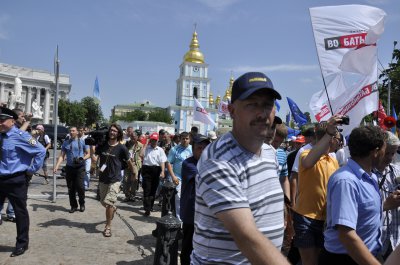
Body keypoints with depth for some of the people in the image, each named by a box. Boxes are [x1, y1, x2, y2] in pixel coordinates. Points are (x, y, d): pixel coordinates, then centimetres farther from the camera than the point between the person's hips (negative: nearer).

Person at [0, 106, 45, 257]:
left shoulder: (20, 136, -15)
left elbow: (41, 151, -19)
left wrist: (32, 170, -14)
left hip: (16, 181, -7)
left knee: (20, 212, 6)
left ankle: (22, 244, 21)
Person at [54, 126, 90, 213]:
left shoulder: (82, 142, 2)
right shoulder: (65, 143, 8)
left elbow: (88, 154, 5)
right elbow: (61, 156, 4)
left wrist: (82, 158, -16)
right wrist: (56, 166, -9)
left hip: (80, 167, -3)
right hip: (69, 167, 3)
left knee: (80, 186, -11)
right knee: (71, 188, 6)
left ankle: (82, 204, 10)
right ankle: (73, 206, 19)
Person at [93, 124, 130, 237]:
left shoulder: (121, 148, -9)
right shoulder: (102, 145, -1)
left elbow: (128, 162, 1)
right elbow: (95, 159, -5)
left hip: (115, 179, -4)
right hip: (103, 178, 5)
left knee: (109, 202, -13)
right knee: (103, 202, 19)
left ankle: (108, 227, 3)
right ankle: (113, 208, 52)